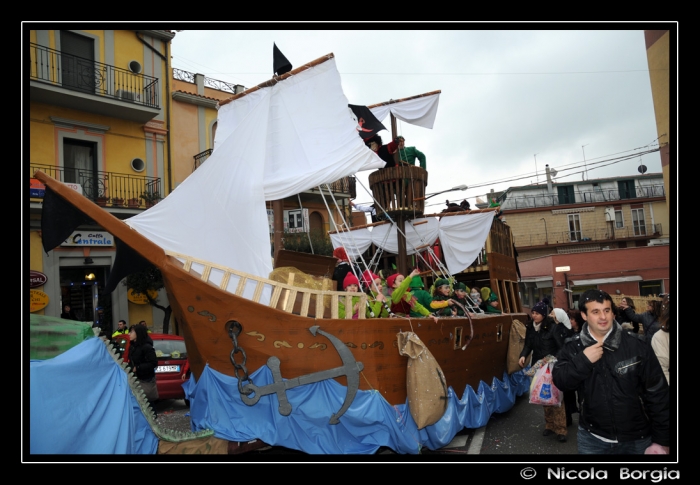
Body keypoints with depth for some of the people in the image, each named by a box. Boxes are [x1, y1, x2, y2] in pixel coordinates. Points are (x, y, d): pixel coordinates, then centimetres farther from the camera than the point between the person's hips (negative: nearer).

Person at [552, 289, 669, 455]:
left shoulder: (637, 345, -12)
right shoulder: (573, 347, -5)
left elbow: (657, 394, -7)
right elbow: (560, 382, -11)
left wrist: (661, 439, -5)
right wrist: (583, 360, -24)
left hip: (637, 439, -1)